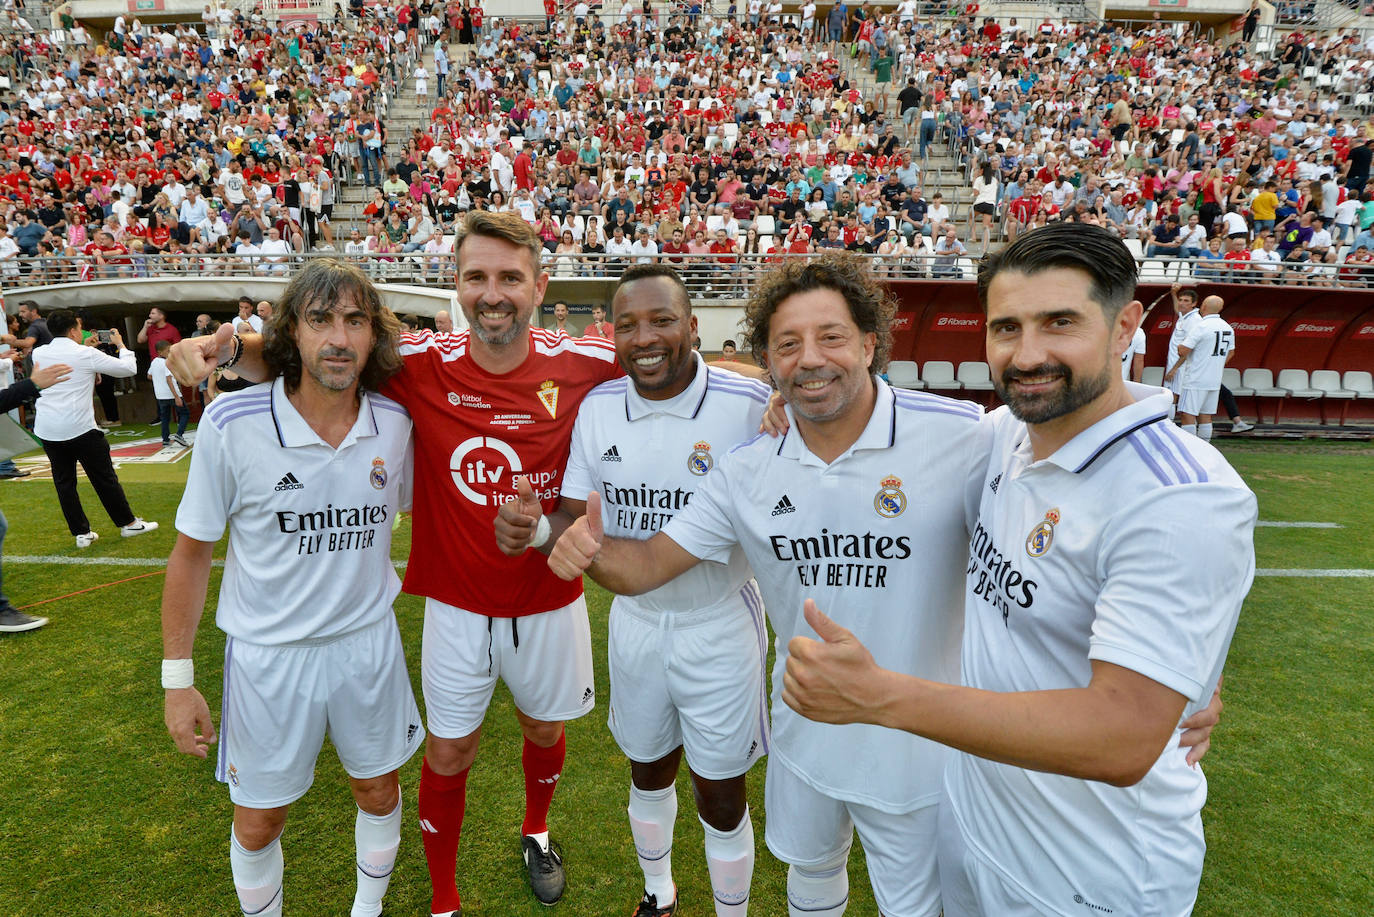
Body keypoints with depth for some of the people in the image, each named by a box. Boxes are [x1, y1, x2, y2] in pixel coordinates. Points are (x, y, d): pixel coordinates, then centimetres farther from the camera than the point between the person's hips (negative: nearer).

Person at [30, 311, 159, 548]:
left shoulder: (39, 353, 7)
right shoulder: (86, 355, -8)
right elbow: (128, 368, -1)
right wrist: (120, 344, 13)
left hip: (47, 430, 5)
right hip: (80, 428, -5)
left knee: (63, 482, 11)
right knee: (104, 478, 6)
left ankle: (81, 533, 16)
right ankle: (129, 523, 17)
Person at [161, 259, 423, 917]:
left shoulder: (395, 422, -10)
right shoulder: (232, 424, -16)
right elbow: (191, 553, -6)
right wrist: (177, 679, -4)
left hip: (369, 641, 2)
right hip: (268, 656, -2)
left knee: (380, 793, 19)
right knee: (258, 821, 15)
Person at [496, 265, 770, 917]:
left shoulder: (749, 404, -18)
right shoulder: (597, 407, -4)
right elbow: (580, 520, -2)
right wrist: (535, 528, -23)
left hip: (719, 626, -3)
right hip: (635, 623, 4)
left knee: (721, 799, 12)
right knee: (648, 774, 24)